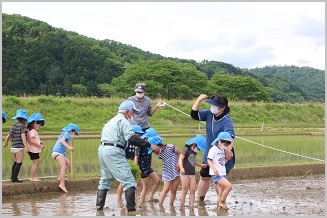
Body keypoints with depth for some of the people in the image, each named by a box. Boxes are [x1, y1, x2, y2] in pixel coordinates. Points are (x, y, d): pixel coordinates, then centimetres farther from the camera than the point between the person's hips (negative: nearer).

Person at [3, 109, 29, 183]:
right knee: (19, 163, -5)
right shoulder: (22, 126, -12)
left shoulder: (13, 126, 11)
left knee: (16, 162, 23)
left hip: (13, 146, 8)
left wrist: (5, 143, 33)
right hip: (19, 147, -8)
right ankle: (14, 178, -8)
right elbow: (23, 136, -20)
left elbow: (8, 135, 17)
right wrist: (26, 146, -22)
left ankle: (12, 176, 32)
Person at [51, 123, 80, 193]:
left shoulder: (64, 133, 23)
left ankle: (60, 177, 19)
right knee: (63, 167, -19)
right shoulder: (67, 133, -6)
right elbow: (62, 140, -23)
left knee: (68, 163, 22)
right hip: (58, 152, -10)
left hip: (60, 153, 10)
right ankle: (62, 184, -30)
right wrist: (68, 147, -35)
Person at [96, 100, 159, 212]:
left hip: (102, 149, 10)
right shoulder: (123, 121, -6)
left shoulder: (112, 120, 26)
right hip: (113, 151, -10)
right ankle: (131, 208, -14)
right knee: (129, 181, -9)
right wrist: (149, 145, -17)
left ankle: (99, 206, 23)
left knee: (105, 180, 22)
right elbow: (132, 138, -18)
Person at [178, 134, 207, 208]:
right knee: (185, 191, -3)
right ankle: (182, 206, 4)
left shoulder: (194, 152, 14)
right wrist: (181, 168, -35)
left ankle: (191, 206, 5)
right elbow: (180, 159, -21)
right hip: (185, 173, -7)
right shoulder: (186, 150, -10)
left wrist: (201, 165, 26)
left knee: (192, 190, 2)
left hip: (192, 174, 7)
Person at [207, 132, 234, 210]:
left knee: (220, 193, 7)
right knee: (229, 186, -20)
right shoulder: (213, 149, -9)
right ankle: (222, 202, -7)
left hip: (222, 174, 9)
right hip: (216, 174, -9)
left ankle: (219, 207, 10)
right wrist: (214, 168, -29)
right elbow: (209, 160, -16)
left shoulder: (222, 150, 17)